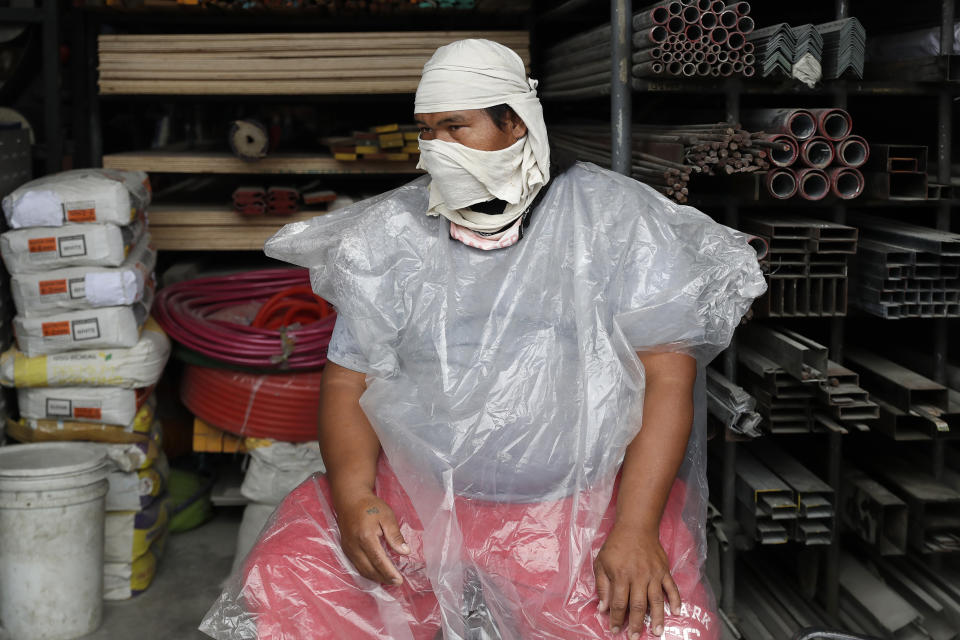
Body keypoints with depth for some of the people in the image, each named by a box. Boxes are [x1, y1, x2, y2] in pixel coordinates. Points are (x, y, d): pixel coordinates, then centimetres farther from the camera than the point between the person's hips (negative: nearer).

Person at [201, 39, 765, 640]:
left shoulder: (613, 217, -1)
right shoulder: (391, 234, 7)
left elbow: (667, 375, -6)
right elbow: (348, 380, 6)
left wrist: (635, 529, -17)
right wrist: (354, 498, -13)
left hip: (587, 498, -1)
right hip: (415, 494, 2)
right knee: (277, 589, -16)